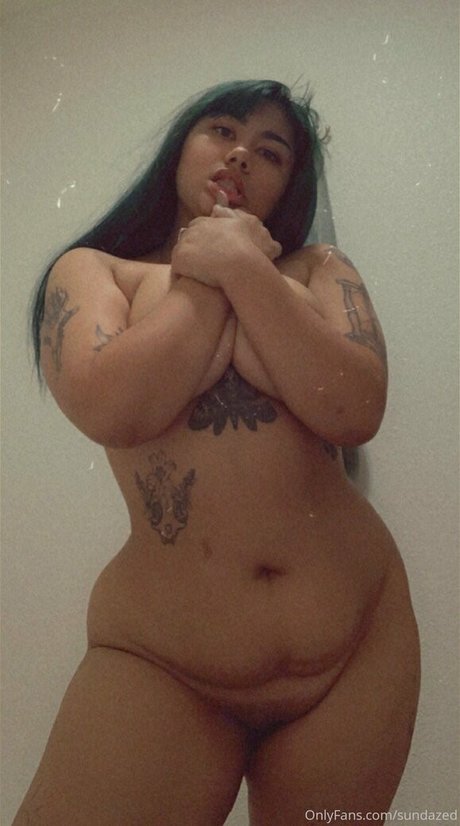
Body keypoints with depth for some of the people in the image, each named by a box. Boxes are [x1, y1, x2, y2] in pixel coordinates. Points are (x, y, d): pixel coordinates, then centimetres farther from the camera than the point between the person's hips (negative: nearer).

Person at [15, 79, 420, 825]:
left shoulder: (318, 268, 7)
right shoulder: (92, 268, 4)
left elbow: (354, 412, -11)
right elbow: (112, 410, -16)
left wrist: (241, 265, -9)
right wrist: (214, 277, -5)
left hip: (358, 638, 3)